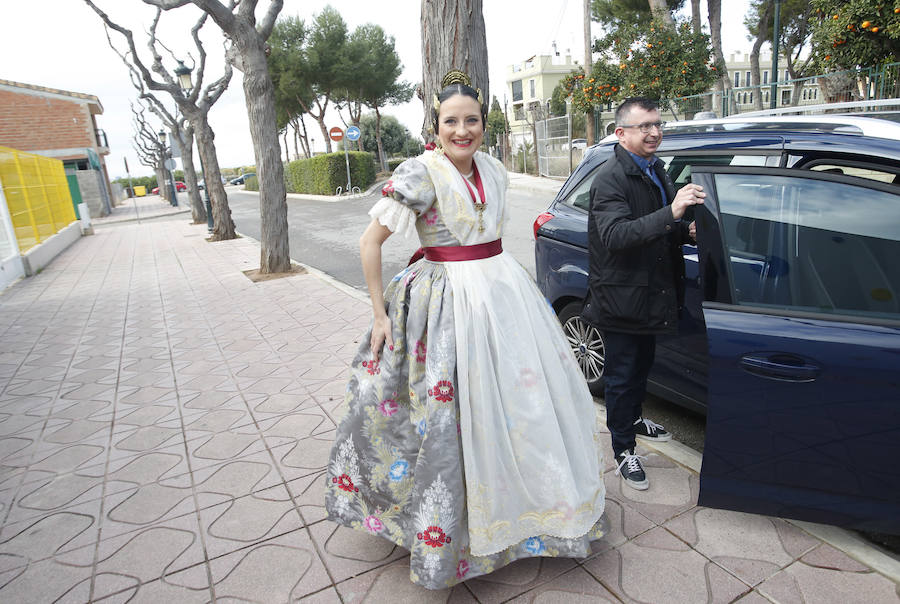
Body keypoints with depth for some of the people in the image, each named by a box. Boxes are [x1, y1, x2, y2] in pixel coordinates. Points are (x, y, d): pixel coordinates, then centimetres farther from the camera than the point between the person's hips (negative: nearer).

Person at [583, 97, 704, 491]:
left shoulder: (655, 170, 11)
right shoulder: (610, 178, -19)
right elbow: (614, 236, -33)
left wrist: (686, 230, 1)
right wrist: (671, 213, -41)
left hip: (650, 292, 9)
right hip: (620, 298, -9)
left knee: (642, 364, 25)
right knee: (622, 375, 4)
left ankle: (632, 419, 47)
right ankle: (623, 449, 21)